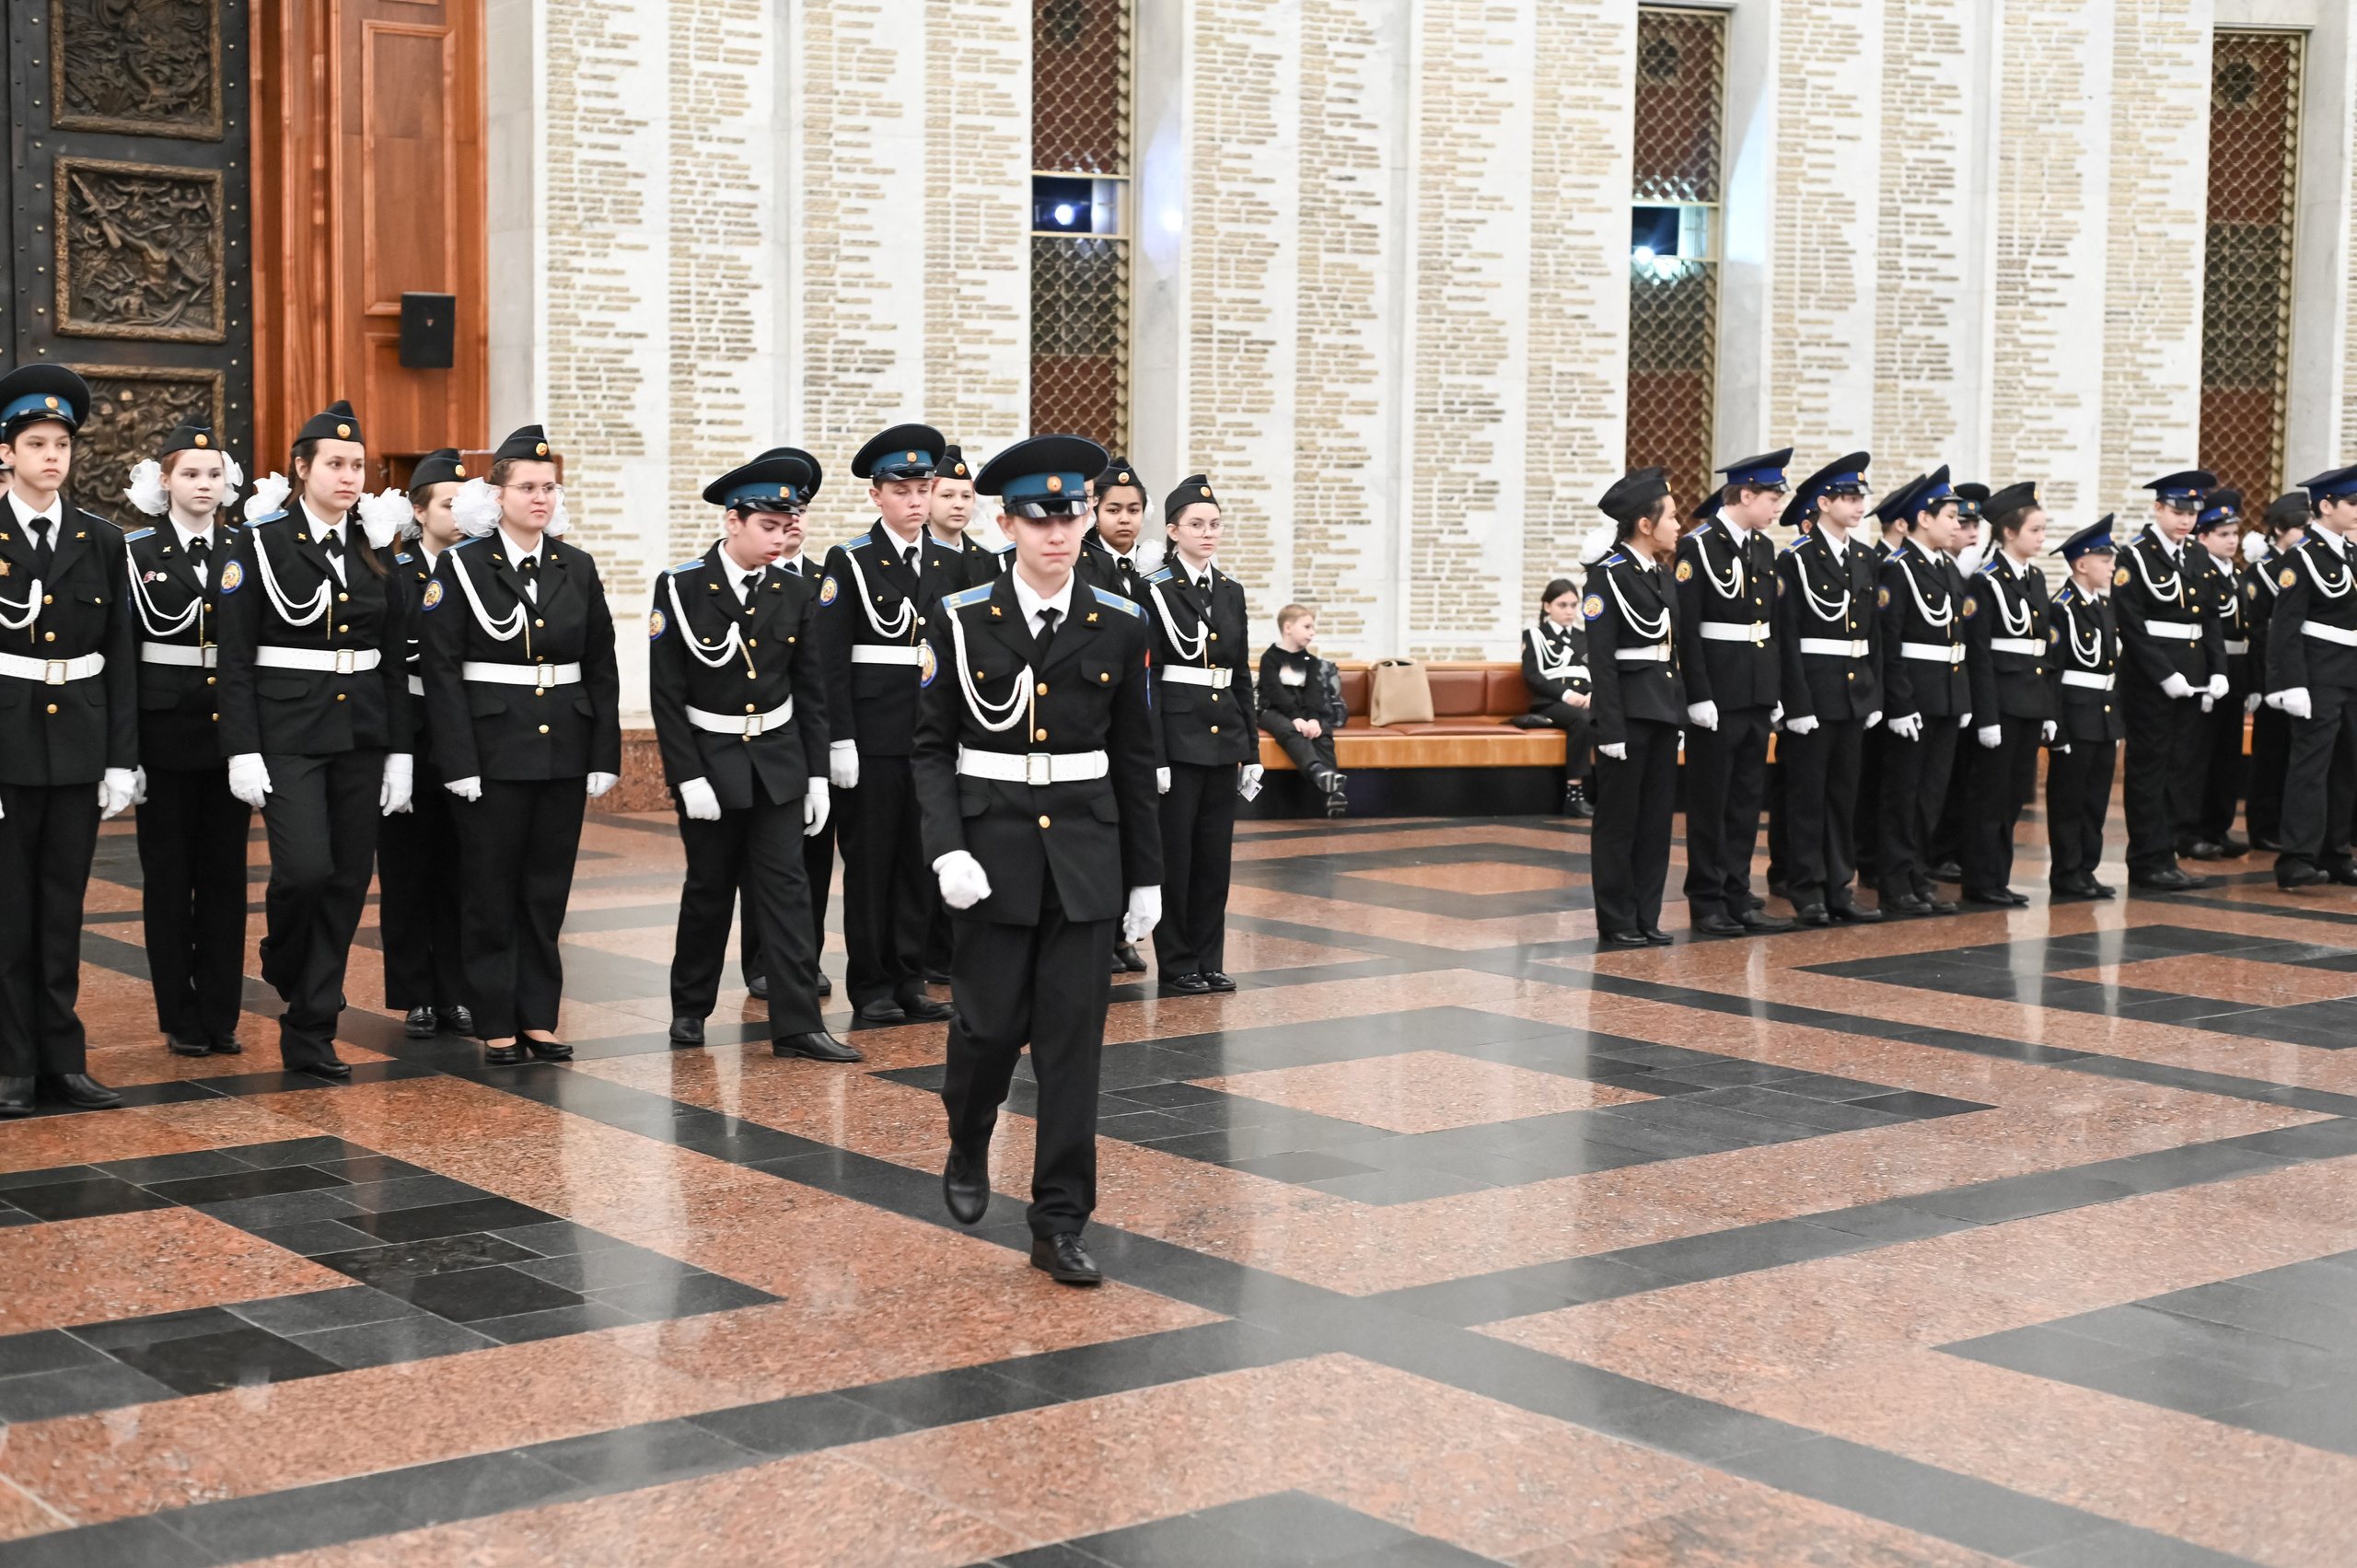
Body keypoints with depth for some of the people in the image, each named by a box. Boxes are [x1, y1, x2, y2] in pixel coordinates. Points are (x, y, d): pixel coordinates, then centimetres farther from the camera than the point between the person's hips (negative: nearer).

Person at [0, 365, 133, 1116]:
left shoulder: (101, 540, 6)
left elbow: (120, 656, 6)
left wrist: (122, 758, 2)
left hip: (78, 742, 3)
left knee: (63, 907, 9)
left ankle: (62, 1056, 15)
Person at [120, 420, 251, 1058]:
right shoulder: (139, 552, 0)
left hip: (232, 727, 2)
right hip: (166, 729, -2)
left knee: (225, 872, 6)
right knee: (169, 874, 3)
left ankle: (221, 1013, 14)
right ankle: (181, 1019, 11)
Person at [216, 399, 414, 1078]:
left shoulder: (376, 552, 9)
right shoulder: (261, 544, -3)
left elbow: (394, 663, 12)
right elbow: (235, 659, -6)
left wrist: (399, 753, 6)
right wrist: (243, 753, -13)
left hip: (361, 735, 5)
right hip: (287, 734, -4)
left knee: (347, 883, 3)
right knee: (305, 869, -18)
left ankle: (310, 1034, 12)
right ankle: (282, 962, 15)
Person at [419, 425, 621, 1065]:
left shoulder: (577, 567, 8)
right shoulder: (461, 566, -3)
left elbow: (601, 668, 9)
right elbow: (442, 670, -7)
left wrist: (604, 758, 3)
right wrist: (460, 765, -14)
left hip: (564, 748, 4)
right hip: (492, 748, -3)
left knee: (548, 888, 8)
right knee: (491, 889, 3)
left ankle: (539, 1018, 16)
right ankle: (496, 1024, 11)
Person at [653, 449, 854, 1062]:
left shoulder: (797, 594, 1)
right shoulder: (681, 588, -9)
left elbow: (811, 692, 7)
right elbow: (666, 694, -9)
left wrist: (817, 775, 2)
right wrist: (688, 777, -14)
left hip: (778, 762, 2)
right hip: (709, 763, -2)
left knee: (786, 887, -2)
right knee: (709, 889, 9)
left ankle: (797, 1024, -2)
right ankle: (690, 1007, 27)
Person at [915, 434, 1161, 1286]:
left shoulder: (1119, 624, 2)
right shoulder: (962, 620, -3)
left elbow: (1135, 757, 7)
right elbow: (931, 746, -1)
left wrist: (1146, 874, 8)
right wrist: (946, 849, -14)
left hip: (1086, 851, 1)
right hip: (994, 846, -1)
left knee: (1073, 1031, 0)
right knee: (992, 1021, 2)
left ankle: (1059, 1223, 7)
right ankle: (968, 1148, 34)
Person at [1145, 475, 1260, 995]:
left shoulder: (1230, 591, 11)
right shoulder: (1154, 591, -7)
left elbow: (1242, 676, 14)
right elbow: (1145, 678, -10)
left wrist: (1251, 749, 10)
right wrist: (1155, 756, -15)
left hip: (1223, 737, 6)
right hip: (1177, 735, -6)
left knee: (1215, 852, 9)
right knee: (1174, 853, 0)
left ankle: (1208, 962, 17)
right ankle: (1176, 967, 8)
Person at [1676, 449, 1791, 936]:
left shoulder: (1764, 548, 12)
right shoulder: (1697, 547, -11)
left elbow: (1771, 624, 17)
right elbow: (1686, 629, -14)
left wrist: (1775, 692, 13)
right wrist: (1698, 695, -18)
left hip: (1758, 692, 7)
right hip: (1718, 693, -7)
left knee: (1747, 798, 10)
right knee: (1711, 801, 1)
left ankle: (1738, 897, 17)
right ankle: (1707, 903, 8)